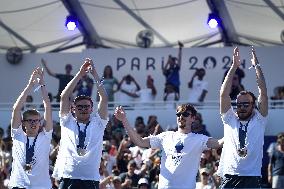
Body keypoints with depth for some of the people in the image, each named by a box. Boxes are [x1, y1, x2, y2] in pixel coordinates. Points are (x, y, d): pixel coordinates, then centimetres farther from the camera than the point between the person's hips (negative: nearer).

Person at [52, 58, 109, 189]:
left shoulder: (98, 123, 12)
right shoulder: (67, 122, 12)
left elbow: (104, 98, 3)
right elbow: (64, 97, 3)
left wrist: (94, 74, -1)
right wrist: (80, 74, -1)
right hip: (68, 177, 0)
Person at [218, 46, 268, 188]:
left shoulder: (259, 120, 9)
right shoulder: (230, 119, 12)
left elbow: (263, 93, 0)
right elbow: (224, 95, 2)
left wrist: (257, 66, 0)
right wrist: (234, 67, -1)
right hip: (230, 177, 1)